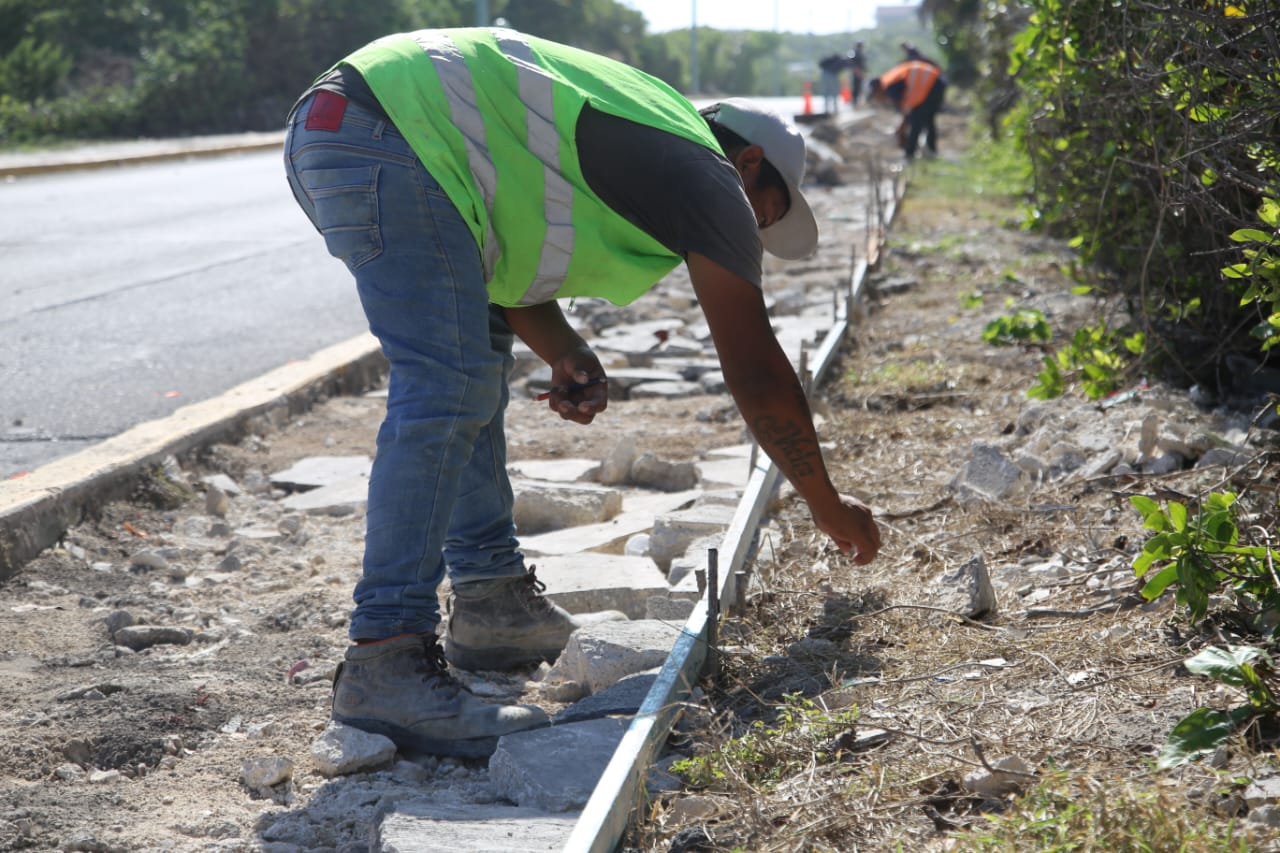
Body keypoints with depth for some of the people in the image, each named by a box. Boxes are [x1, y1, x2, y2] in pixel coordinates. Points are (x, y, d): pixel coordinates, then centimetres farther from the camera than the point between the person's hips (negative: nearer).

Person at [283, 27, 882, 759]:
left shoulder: (642, 144, 28)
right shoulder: (707, 175, 3)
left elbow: (510, 252, 30)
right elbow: (756, 372, 4)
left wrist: (565, 353, 12)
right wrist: (828, 505, 15)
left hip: (327, 131, 10)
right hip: (391, 130, -10)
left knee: (474, 365, 19)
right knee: (447, 395, -15)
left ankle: (492, 599, 21)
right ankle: (385, 664, -18)